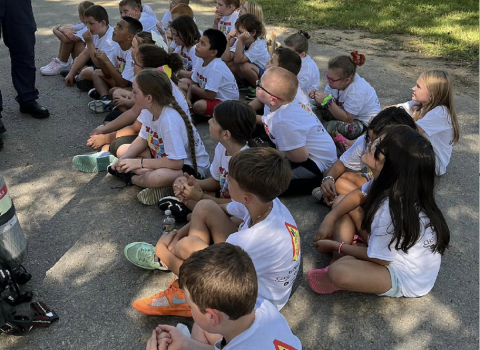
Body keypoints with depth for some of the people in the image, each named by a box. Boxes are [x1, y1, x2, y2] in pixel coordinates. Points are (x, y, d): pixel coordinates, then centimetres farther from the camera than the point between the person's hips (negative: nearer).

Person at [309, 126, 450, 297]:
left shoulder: (391, 211, -37)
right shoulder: (389, 182, -14)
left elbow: (378, 259, -22)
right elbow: (359, 195, 7)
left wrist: (335, 246, -9)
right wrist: (330, 218, -8)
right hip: (392, 247, 8)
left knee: (338, 272, -34)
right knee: (340, 201, 4)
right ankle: (340, 260, 0)